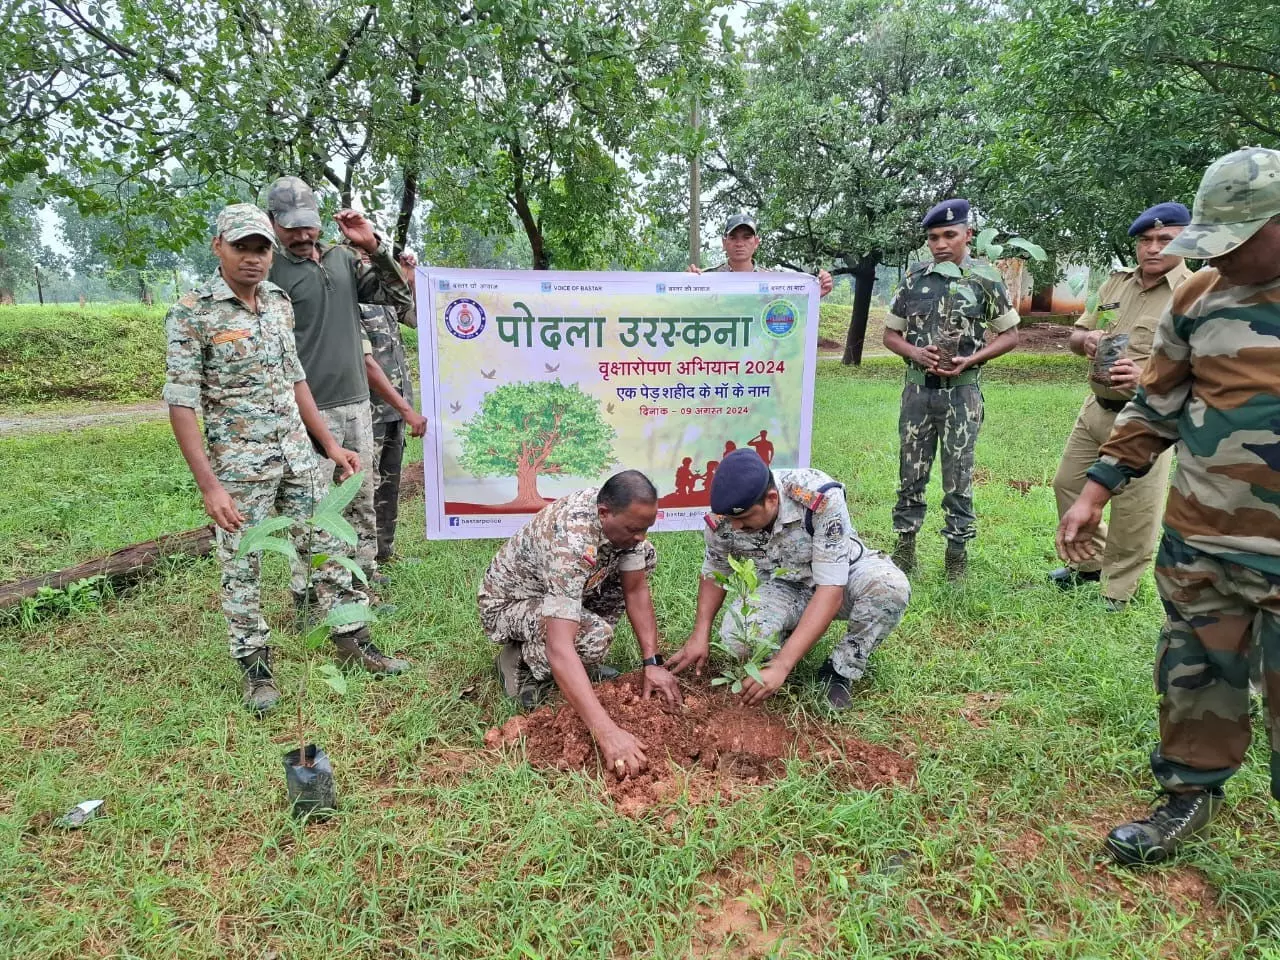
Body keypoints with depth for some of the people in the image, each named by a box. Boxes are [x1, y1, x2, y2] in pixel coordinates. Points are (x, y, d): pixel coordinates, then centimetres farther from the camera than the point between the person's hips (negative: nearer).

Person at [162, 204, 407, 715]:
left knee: (329, 547, 10)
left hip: (297, 453, 6)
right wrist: (209, 486, -20)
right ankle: (256, 667, 21)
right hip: (238, 462, -5)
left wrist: (330, 444, 12)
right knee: (242, 566, 6)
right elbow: (181, 405, -13)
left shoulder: (279, 302, 7)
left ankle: (353, 641, 23)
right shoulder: (191, 314, -11)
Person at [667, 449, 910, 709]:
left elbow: (831, 591, -36)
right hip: (782, 586, 2)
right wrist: (700, 635, -11)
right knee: (736, 638, -30)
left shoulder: (821, 499, -35)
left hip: (842, 575, -1)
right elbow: (713, 572, 1)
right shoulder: (722, 518, -22)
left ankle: (840, 670, -11)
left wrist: (780, 667, -40)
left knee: (892, 586, -35)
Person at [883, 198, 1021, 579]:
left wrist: (969, 360, -13)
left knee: (958, 475, 4)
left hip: (962, 391, -2)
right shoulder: (914, 279, 4)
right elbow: (891, 334, 10)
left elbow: (1010, 335, 3)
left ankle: (957, 549, 16)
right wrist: (915, 353, -11)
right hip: (918, 389, 2)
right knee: (910, 472, 7)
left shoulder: (984, 280, -2)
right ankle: (905, 544, 18)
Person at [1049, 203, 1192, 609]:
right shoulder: (1116, 283, 10)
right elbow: (1074, 336, 16)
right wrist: (1087, 339, -8)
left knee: (1134, 514, 1)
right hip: (1097, 409, 7)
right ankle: (1090, 563, 35)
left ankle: (1115, 595, 18)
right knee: (1069, 485, 16)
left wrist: (1149, 376, -36)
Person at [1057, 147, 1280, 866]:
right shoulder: (1198, 298, 3)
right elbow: (1156, 408, 10)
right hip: (1196, 544, 3)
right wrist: (1094, 495, 6)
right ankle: (1191, 796, 34)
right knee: (1194, 680, 15)